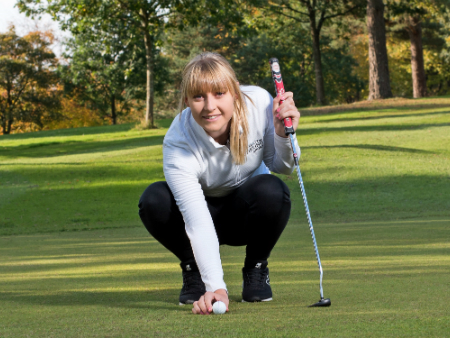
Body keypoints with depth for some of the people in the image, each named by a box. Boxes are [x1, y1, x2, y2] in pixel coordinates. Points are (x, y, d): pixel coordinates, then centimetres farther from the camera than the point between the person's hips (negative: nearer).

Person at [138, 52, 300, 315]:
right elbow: (198, 222, -39)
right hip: (205, 211, -1)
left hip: (248, 211, 1)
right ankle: (194, 269, -3)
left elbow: (282, 167, -10)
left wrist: (283, 134, -33)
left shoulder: (259, 103, -25)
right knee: (154, 199, -31)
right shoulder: (178, 145, -31)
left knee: (271, 190, -34)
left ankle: (256, 268, -4)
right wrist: (215, 286, -50)